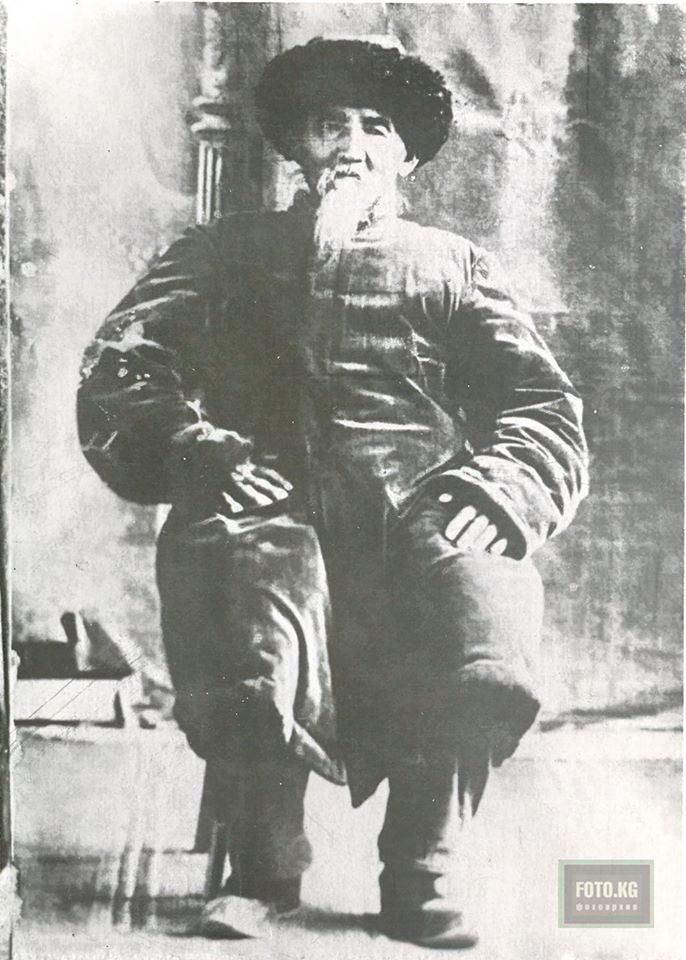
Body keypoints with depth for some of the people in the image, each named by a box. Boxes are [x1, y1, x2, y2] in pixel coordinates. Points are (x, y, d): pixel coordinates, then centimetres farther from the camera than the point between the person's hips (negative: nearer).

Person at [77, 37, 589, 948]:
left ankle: (423, 869, -7)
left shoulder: (455, 265, 23)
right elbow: (118, 369, 9)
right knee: (246, 547, -33)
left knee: (483, 596, -31)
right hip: (269, 513, 0)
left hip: (416, 525, 1)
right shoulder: (225, 252, 24)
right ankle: (264, 861, -11)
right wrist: (191, 446, -12)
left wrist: (490, 490, -11)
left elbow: (547, 412, 11)